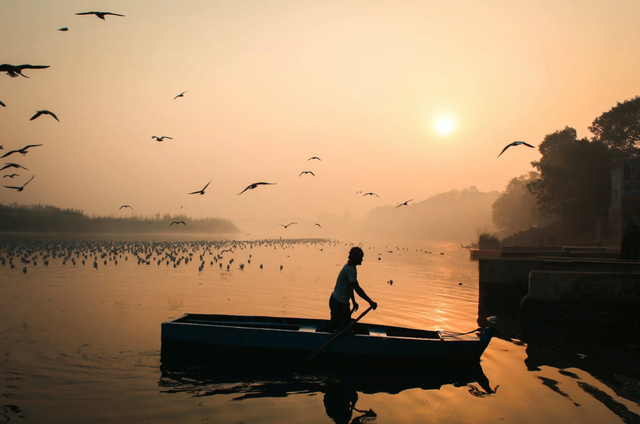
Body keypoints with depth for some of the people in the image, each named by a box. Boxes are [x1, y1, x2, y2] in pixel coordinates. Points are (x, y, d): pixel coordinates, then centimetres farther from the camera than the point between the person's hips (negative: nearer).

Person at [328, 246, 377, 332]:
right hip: (340, 303, -10)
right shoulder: (350, 269, -20)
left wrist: (354, 302, 24)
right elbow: (357, 289, -26)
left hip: (336, 300, 10)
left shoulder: (349, 267, 12)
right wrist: (370, 302, -25)